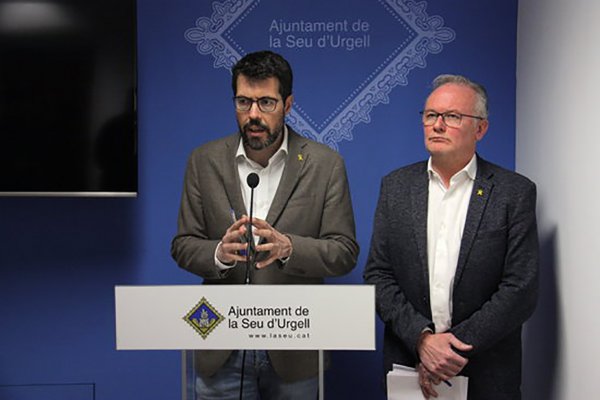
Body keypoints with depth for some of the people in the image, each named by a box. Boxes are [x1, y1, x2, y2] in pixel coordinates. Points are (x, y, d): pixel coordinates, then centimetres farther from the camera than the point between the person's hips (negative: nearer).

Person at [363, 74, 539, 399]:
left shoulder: (515, 192, -6)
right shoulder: (395, 186, 2)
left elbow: (521, 289, -10)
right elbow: (377, 274, -1)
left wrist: (457, 349, -16)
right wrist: (422, 337, -14)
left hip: (486, 372, -2)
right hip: (407, 358, 2)